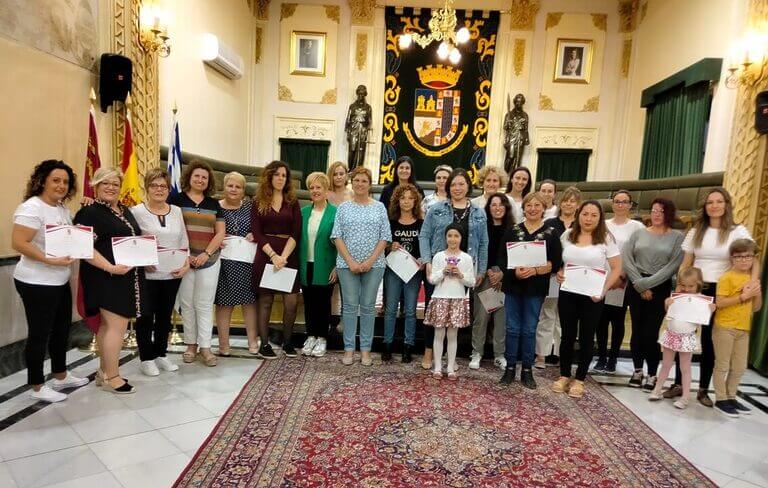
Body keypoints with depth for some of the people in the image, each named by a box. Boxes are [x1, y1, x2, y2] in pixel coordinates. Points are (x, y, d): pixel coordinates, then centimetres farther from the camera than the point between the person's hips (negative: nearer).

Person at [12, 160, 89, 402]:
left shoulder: (63, 209, 10)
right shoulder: (32, 208, -16)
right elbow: (18, 244, -23)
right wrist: (50, 260, -28)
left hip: (60, 281, 9)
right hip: (37, 283, -9)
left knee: (62, 329, 17)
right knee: (39, 333, 3)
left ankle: (60, 376, 33)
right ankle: (37, 387, 19)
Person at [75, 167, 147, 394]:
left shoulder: (125, 210, 15)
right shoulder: (89, 213, -11)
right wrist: (110, 267, -26)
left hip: (127, 277, 8)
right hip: (107, 278, -8)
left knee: (108, 325, 15)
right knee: (117, 325, -6)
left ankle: (104, 372, 26)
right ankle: (112, 377, 7)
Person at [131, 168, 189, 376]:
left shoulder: (176, 211, 9)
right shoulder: (137, 211, -5)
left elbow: (184, 241, 11)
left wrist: (186, 264, 1)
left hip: (173, 274, 4)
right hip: (147, 274, -4)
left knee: (165, 315, 13)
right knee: (146, 316, 4)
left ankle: (161, 354, 27)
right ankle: (146, 358, 17)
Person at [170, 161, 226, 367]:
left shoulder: (214, 204, 11)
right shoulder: (176, 199, 3)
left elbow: (221, 233, 6)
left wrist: (206, 253, -8)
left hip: (209, 261, 2)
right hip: (183, 260, -1)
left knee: (205, 304, 3)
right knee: (187, 304, 6)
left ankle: (205, 347, 8)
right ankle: (190, 344, 18)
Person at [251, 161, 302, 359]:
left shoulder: (293, 202, 8)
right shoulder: (258, 202, 5)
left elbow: (296, 232, 0)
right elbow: (256, 232, -2)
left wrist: (284, 256, -14)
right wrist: (273, 255, -14)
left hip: (289, 255, 1)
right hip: (265, 255, -1)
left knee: (292, 301, -4)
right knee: (265, 300, 3)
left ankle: (287, 341, 15)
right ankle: (264, 343, 14)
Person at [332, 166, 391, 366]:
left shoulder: (379, 207, 5)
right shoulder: (343, 207, 5)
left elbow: (385, 237, 1)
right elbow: (337, 236, 0)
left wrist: (370, 261, -9)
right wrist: (350, 261, -10)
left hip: (373, 265, 0)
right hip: (347, 264, 0)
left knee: (368, 306, 5)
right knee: (350, 305, 4)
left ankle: (366, 349, 13)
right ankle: (349, 349, 13)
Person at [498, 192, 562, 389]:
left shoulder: (551, 234, 2)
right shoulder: (512, 231, 4)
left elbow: (555, 262, -3)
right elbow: (501, 258, 0)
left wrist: (535, 270, -18)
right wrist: (514, 271, -17)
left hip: (536, 289, -1)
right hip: (513, 286, 1)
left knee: (529, 330, 7)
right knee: (512, 328, 7)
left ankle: (527, 370, 18)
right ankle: (510, 367, 18)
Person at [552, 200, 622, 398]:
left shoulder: (606, 238, -3)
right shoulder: (567, 235, 5)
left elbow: (616, 269, -3)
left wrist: (604, 290, -14)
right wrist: (558, 273, -7)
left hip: (592, 296, -2)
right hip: (567, 293, 2)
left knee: (586, 337, 8)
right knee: (568, 335, 9)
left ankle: (579, 379, 20)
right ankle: (564, 376, 23)